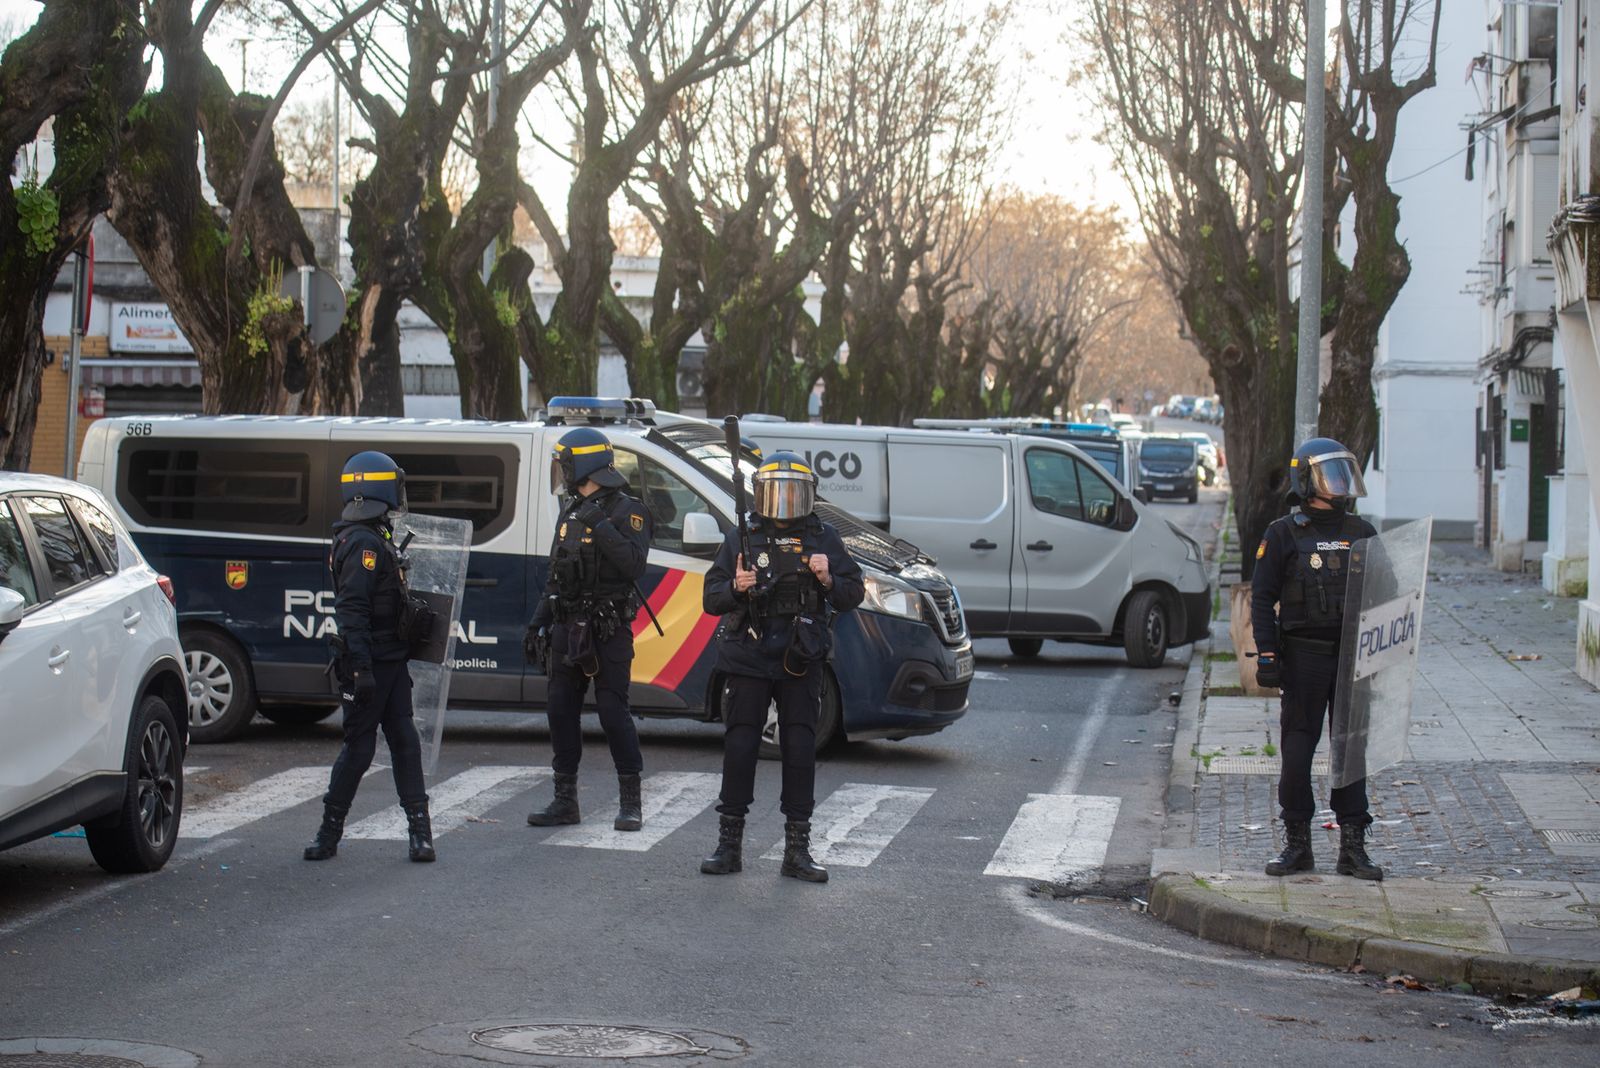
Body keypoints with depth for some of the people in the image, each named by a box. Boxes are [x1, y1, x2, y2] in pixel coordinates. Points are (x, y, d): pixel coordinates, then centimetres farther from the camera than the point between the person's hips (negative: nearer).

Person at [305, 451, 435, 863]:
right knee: (359, 747, -3)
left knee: (404, 740, 7)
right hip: (370, 662, -10)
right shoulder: (364, 543, -18)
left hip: (390, 659, 10)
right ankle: (330, 830, 7)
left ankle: (419, 827, 8)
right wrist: (362, 669, -28)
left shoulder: (376, 538, 14)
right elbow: (352, 610, -24)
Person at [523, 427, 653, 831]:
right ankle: (565, 799, 14)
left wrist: (602, 527, -25)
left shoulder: (627, 511, -8)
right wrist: (538, 622, 18)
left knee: (613, 711, -7)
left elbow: (634, 566, -22)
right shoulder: (571, 512, 16)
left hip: (609, 631, -8)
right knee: (560, 710, 6)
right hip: (568, 628, 8)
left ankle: (631, 801, 2)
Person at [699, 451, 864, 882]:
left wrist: (829, 580, -13)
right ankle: (729, 844, 8)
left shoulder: (824, 539, 7)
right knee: (740, 746, 0)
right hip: (748, 660, 0)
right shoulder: (742, 539, 5)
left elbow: (853, 594, 7)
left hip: (801, 664, 1)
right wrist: (735, 588, -17)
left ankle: (797, 850, 6)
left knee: (800, 749, 1)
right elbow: (711, 599, 4)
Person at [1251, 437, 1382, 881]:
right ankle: (1297, 843, 9)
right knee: (1297, 750, 0)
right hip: (1303, 656, -3)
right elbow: (1262, 598, -1)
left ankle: (1353, 846, 7)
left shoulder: (1361, 533, 11)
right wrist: (1266, 654, -9)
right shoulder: (1284, 534, 0)